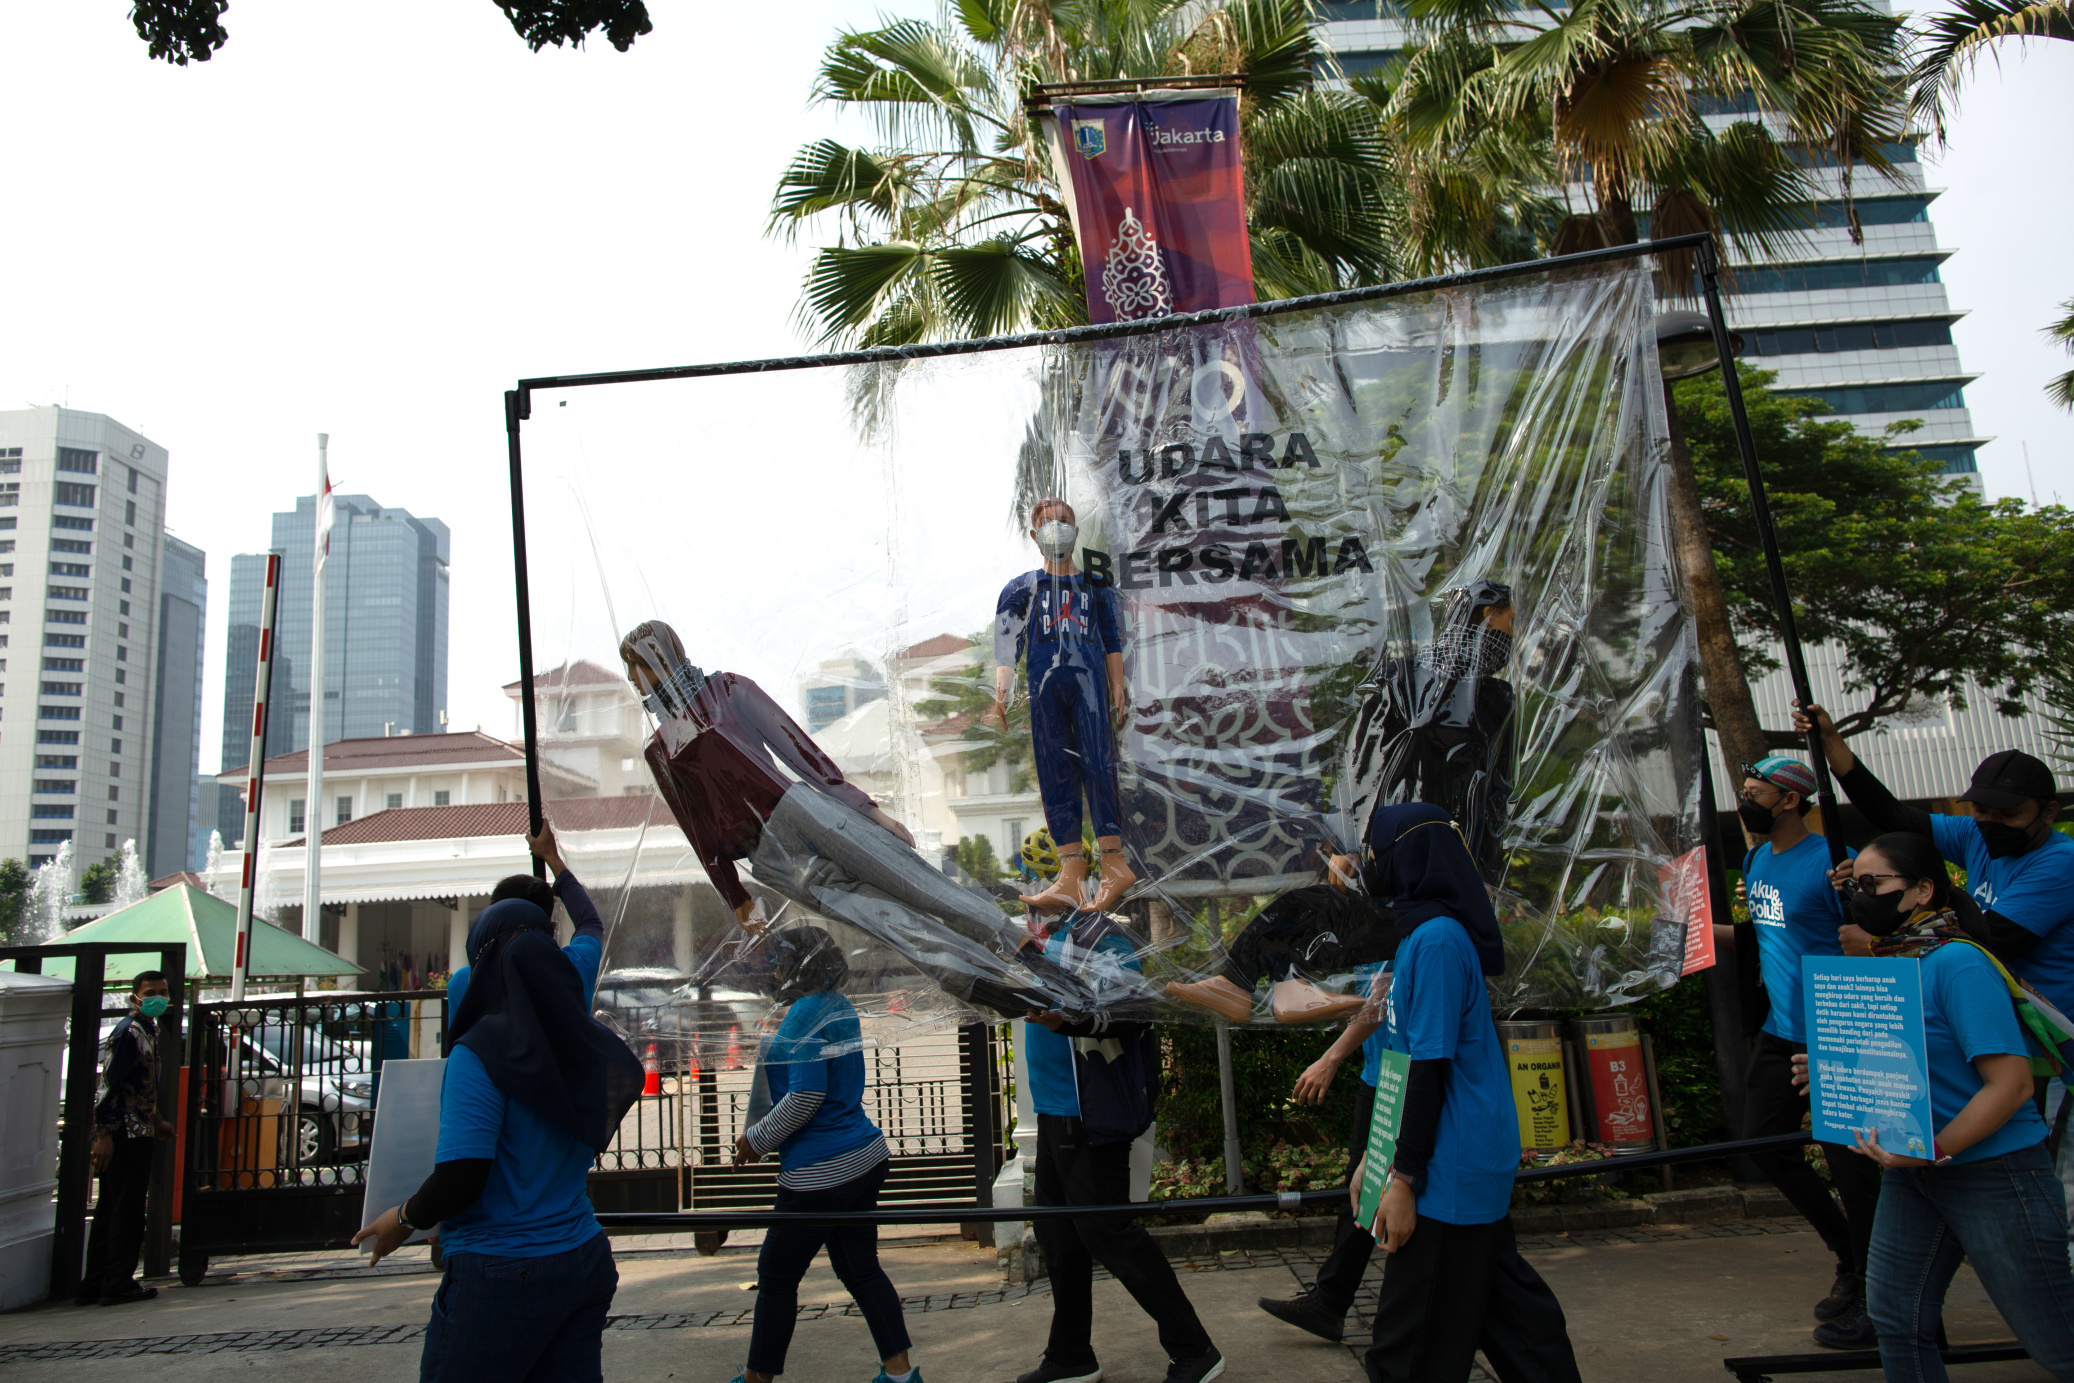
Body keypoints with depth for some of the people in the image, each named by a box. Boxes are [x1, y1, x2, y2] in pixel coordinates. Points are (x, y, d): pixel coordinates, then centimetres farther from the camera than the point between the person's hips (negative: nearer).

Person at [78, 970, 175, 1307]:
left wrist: (154, 1122, 30)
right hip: (125, 1135, -10)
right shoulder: (128, 1032, -15)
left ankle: (93, 1287, 20)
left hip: (136, 1132, 10)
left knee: (110, 1211, 13)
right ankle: (118, 1285, 6)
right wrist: (104, 1136, -23)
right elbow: (109, 1085, -20)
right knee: (126, 1212, -2)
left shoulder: (148, 1031, 15)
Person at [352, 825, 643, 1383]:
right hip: (585, 1261, 6)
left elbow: (462, 1175, -20)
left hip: (501, 1274, -6)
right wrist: (554, 862, 36)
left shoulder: (480, 1053, -16)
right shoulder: (570, 1019, 3)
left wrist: (404, 1218, 0)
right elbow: (590, 929, 21)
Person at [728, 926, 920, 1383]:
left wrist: (757, 1139, -11)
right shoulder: (839, 1006, 12)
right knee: (860, 1269, 15)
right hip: (864, 1157, 9)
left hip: (821, 1170, -9)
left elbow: (805, 1096, -23)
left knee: (776, 1276, 6)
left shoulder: (805, 1013, -17)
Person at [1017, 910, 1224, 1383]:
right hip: (1056, 1112, 10)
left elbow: (1128, 1008, -30)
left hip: (1090, 1114, -10)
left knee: (1105, 1230, -7)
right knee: (1057, 1233, 17)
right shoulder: (1051, 938, 13)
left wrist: (1070, 1021, -43)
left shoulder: (1096, 934, -16)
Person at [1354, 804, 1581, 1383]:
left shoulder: (1436, 939, -19)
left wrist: (1404, 1180, -18)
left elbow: (1430, 1068, -21)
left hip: (1450, 1172, -10)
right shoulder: (1425, 932, 11)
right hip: (1472, 1161, 10)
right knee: (1501, 1298, 20)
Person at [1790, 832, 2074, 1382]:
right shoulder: (1884, 962, 7)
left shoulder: (1957, 963, -19)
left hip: (1993, 1170, -8)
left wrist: (1934, 1150, -29)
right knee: (1894, 1315, 10)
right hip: (1913, 1171, 8)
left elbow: (2011, 1083, -23)